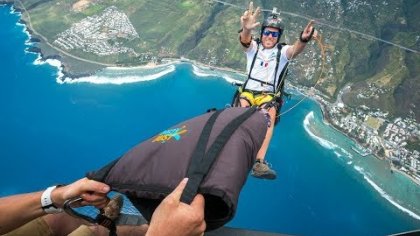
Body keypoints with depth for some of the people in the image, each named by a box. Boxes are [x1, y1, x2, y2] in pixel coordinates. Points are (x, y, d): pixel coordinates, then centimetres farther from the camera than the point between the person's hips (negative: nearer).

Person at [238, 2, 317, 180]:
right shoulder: (253, 47, 8)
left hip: (269, 96, 0)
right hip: (248, 92, 0)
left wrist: (303, 39, -43)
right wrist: (246, 29, -43)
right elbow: (244, 41, -17)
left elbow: (295, 50, -17)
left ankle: (259, 162, -45)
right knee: (243, 108, -35)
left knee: (270, 113, -35)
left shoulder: (282, 51, 7)